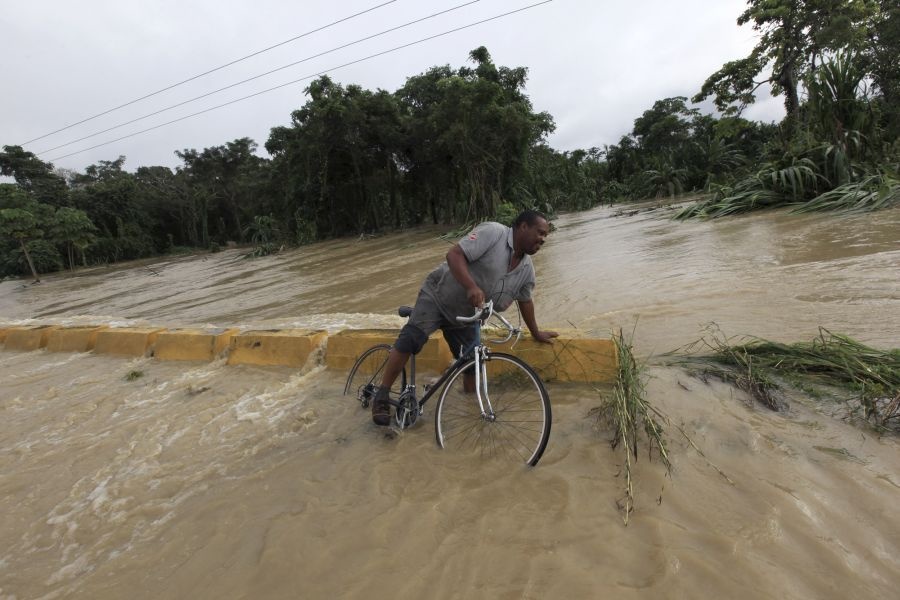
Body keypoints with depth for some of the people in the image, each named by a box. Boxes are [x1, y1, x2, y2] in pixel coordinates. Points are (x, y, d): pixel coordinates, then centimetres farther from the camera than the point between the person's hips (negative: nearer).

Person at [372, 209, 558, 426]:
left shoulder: (527, 269, 2)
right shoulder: (492, 232, -19)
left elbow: (525, 300, 17)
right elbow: (454, 254, -27)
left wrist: (536, 333, 23)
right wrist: (471, 287, -40)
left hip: (465, 317, 7)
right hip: (438, 296, -6)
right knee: (410, 340, -21)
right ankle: (381, 397, -6)